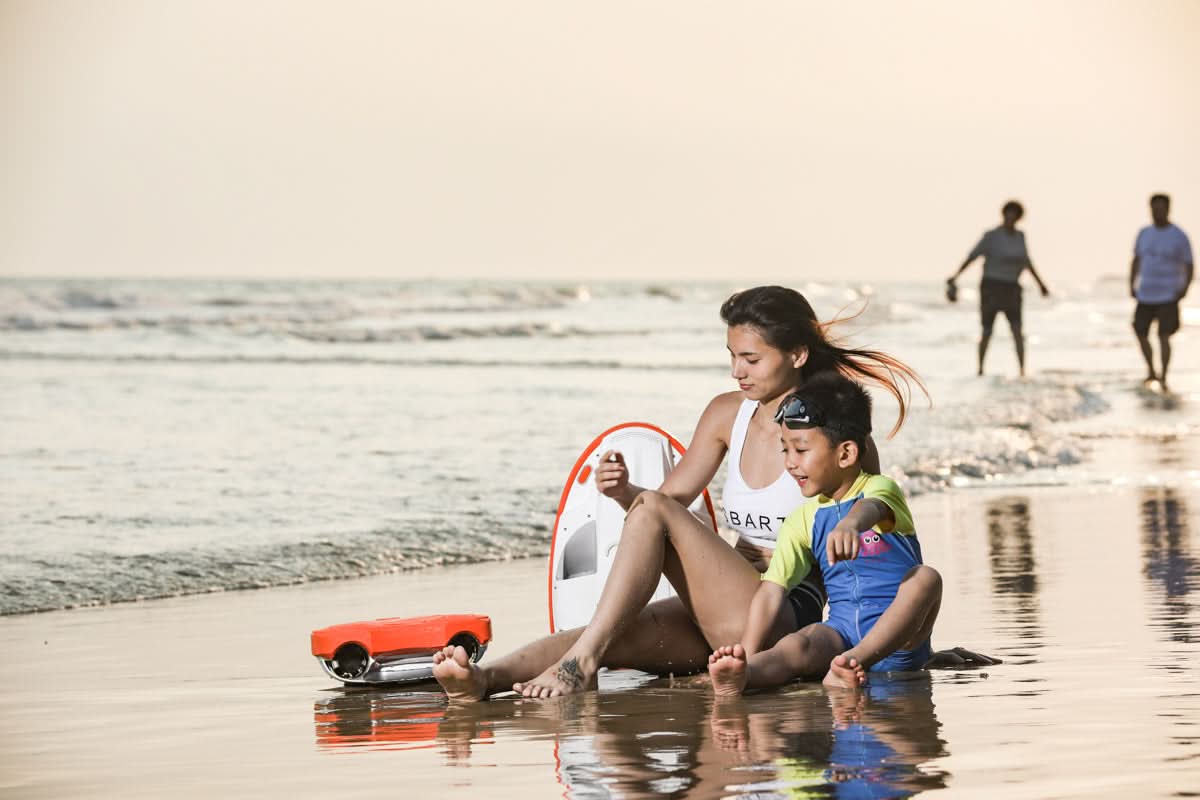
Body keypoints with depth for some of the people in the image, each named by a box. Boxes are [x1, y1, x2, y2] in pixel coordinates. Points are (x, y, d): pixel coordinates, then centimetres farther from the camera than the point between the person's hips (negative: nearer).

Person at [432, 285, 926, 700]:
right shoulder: (728, 414, 14)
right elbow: (674, 496, 13)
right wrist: (624, 491, -8)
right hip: (720, 620, 6)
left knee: (654, 511, -22)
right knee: (613, 639, -24)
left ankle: (581, 661, -31)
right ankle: (483, 680, -47)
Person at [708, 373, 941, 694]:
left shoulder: (879, 488, -3)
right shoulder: (803, 521, 10)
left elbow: (871, 508, -29)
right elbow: (771, 590, 4)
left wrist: (850, 524, -56)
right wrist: (746, 653, -12)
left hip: (897, 635, -2)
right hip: (844, 630, 2)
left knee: (925, 577, -31)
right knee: (799, 644, -29)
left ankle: (856, 660, -51)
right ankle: (741, 674, -64)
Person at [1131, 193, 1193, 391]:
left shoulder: (1179, 237, -7)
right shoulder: (1144, 234, 6)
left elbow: (1189, 267, -3)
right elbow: (1136, 261, 15)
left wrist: (1185, 289, -18)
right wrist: (1132, 286, 3)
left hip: (1168, 296, -5)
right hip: (1145, 295, 5)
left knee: (1163, 337, -13)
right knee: (1141, 334, 8)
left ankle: (1163, 379, -7)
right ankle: (1151, 371, 30)